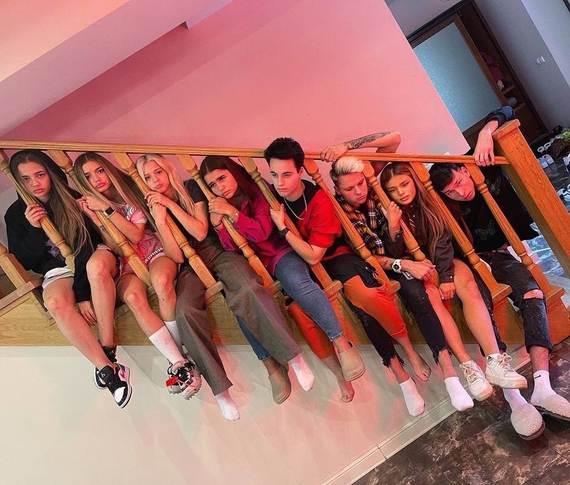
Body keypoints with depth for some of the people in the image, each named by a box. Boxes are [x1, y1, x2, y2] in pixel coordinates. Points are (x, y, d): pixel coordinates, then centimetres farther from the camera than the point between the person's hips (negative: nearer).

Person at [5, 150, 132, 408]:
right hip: (58, 271, 1)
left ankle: (108, 352, -34)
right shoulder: (16, 214, 1)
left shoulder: (72, 199, -6)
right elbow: (25, 263, 0)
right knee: (55, 303, -36)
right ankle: (108, 368, -37)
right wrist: (34, 229, -17)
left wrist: (83, 291, -20)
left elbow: (88, 243, -10)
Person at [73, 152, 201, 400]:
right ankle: (179, 361, -35)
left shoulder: (129, 191, 3)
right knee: (133, 297, -35)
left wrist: (107, 209, -13)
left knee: (161, 280, -37)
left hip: (154, 252, -1)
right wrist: (96, 218, -16)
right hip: (125, 264, 1)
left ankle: (178, 357, -27)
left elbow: (136, 234, -8)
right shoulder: (89, 205, 6)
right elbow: (118, 249, -3)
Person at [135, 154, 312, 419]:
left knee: (247, 289, -35)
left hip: (217, 251, -1)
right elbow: (177, 256, -6)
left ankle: (293, 357, -30)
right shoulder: (151, 208, 5)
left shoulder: (191, 188, 3)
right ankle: (220, 389, -27)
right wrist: (159, 217, -16)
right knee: (185, 311, -32)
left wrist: (170, 204, -11)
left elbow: (200, 231, -9)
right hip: (191, 265, 1)